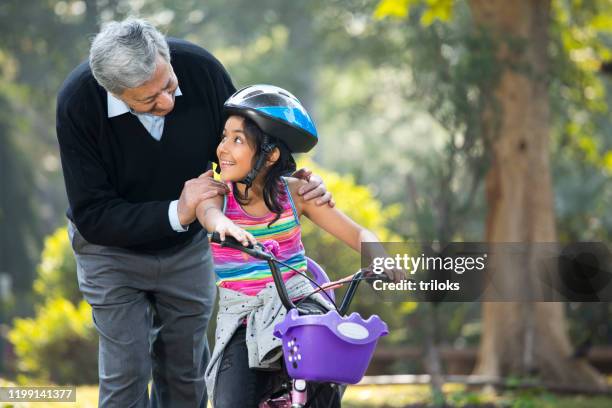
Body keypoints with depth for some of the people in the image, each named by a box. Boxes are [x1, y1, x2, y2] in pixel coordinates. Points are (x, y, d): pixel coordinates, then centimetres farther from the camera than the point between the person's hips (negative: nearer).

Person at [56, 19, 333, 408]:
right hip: (114, 250, -2)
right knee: (127, 375, -5)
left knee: (187, 374, 12)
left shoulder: (201, 69, -25)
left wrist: (297, 178, -24)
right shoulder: (78, 103, -31)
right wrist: (175, 213, -37)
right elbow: (92, 216, -27)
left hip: (188, 247, 3)